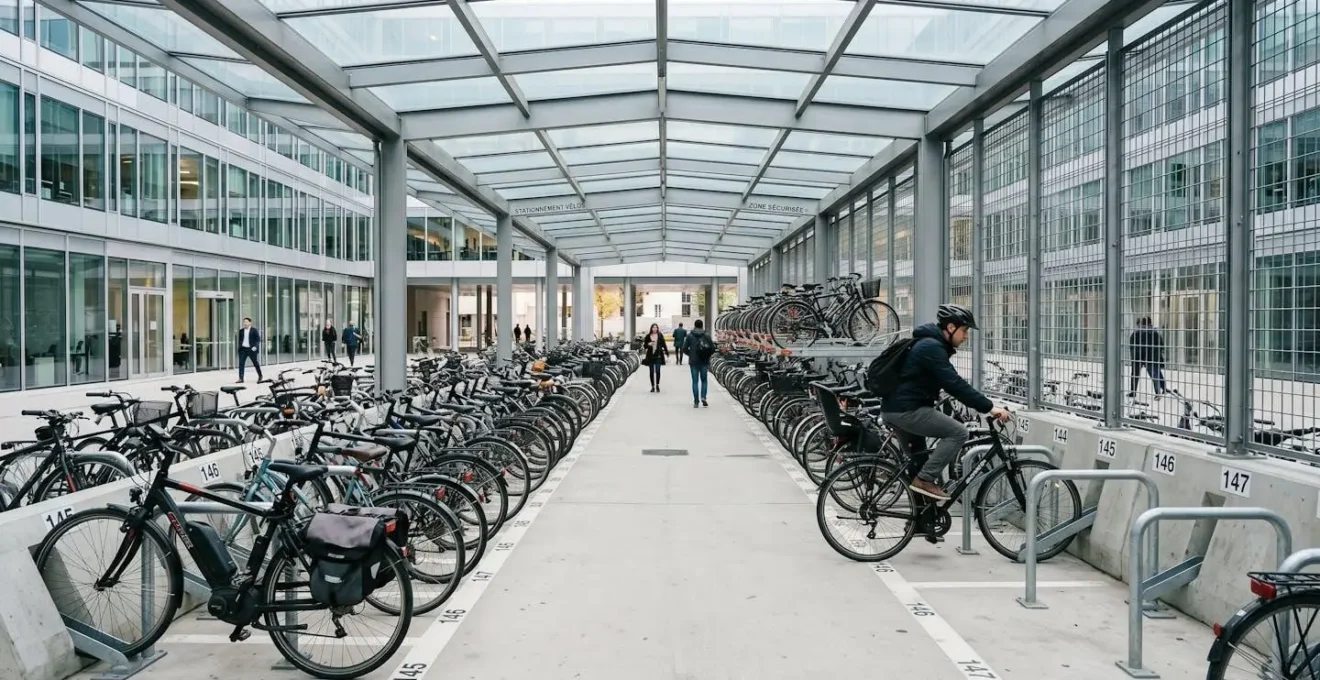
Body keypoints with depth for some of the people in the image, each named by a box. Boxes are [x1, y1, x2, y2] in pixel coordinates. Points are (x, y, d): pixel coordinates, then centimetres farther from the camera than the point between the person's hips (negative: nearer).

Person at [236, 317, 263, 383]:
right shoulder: (241, 331, 8)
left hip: (251, 349, -3)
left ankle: (260, 375, 30)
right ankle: (241, 378, -7)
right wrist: (239, 346, 6)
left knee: (255, 363, 10)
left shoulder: (254, 330, -4)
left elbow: (258, 339, -6)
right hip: (243, 349, 3)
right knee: (241, 363, -7)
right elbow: (239, 339, 16)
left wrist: (255, 346, -19)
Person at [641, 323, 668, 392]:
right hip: (650, 356, 1)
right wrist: (648, 344, -13)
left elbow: (663, 344, 6)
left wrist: (667, 352, 4)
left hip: (658, 355, -1)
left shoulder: (660, 335, 1)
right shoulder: (648, 336, 2)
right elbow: (644, 345, 8)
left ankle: (657, 385, 14)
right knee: (651, 372, 5)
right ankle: (653, 386, 14)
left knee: (657, 371, -3)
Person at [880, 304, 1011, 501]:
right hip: (905, 410, -11)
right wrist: (989, 407, -25)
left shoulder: (930, 343, 17)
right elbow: (955, 384, -24)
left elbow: (950, 382, 24)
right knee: (958, 432, -9)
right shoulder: (932, 347, -17)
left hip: (895, 408, 11)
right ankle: (925, 479, -6)